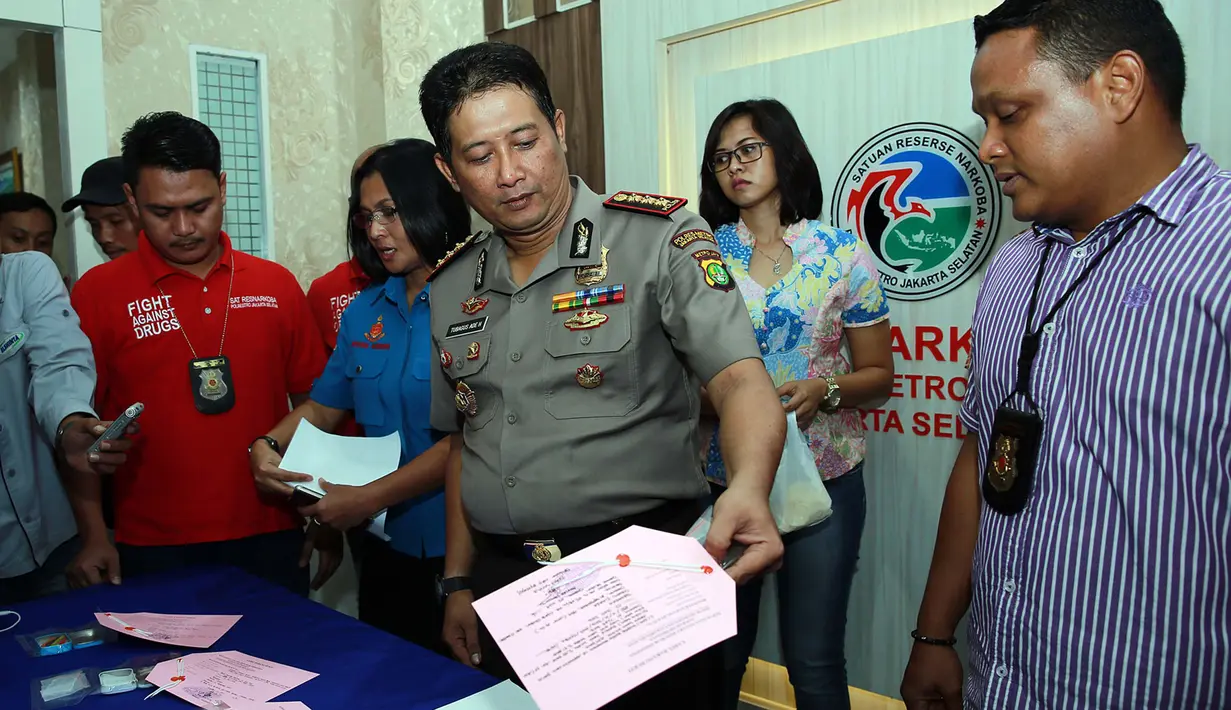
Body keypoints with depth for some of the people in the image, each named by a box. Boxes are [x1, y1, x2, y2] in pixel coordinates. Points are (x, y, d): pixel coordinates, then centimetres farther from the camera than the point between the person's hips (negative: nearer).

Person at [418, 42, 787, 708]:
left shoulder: (661, 240, -10)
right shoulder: (450, 288, 7)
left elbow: (741, 378, -20)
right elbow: (462, 441, 14)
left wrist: (748, 487, -40)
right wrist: (458, 584, 12)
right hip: (502, 585, 5)